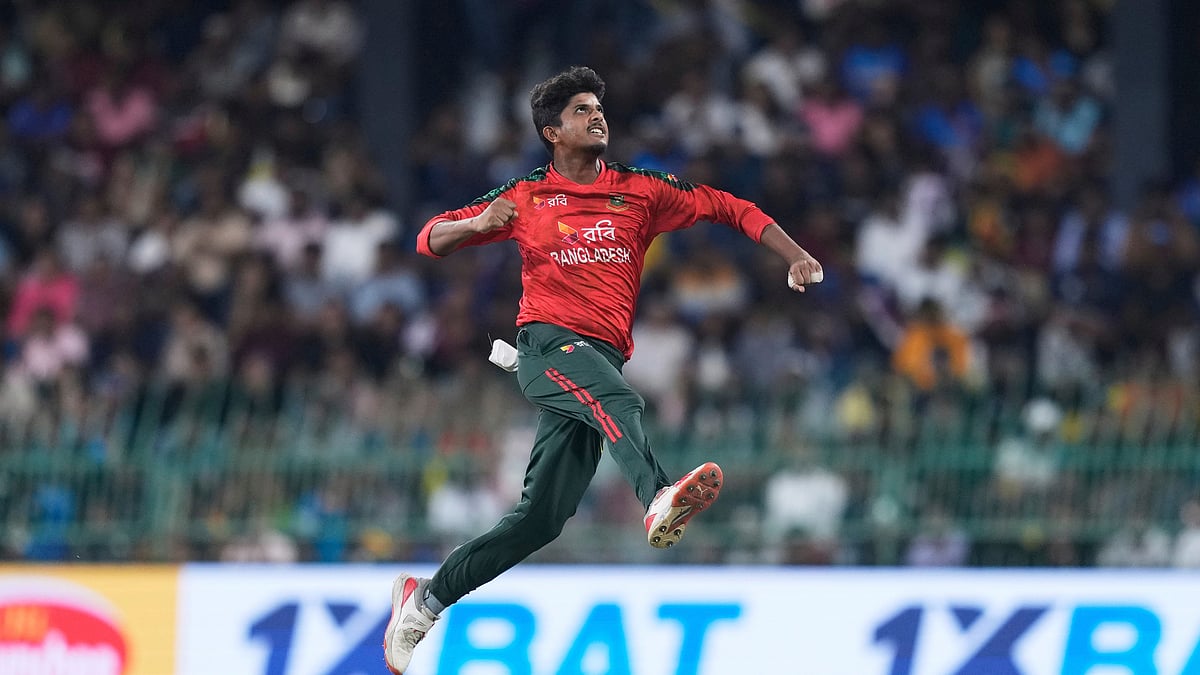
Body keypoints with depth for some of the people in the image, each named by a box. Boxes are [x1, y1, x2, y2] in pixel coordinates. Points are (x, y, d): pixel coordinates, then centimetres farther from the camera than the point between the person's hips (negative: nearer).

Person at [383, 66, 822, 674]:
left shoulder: (641, 191, 16)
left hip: (602, 362, 4)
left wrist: (795, 256, 1)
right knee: (619, 401, -37)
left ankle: (425, 600, 13)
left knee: (540, 519, 0)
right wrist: (478, 223, -9)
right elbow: (430, 240, 14)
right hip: (546, 344, -4)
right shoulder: (526, 197, 12)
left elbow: (728, 209, 15)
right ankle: (658, 498, -65)